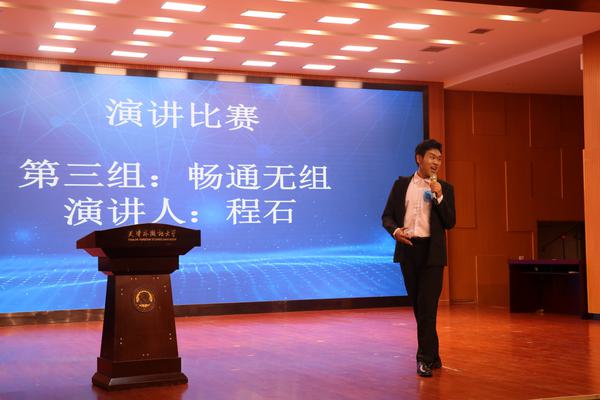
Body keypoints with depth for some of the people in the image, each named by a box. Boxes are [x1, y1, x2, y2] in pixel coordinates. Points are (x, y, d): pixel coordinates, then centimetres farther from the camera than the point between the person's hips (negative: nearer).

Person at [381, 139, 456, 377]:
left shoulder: (444, 189, 5)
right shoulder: (401, 184, 9)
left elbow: (450, 223, -3)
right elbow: (387, 216, 7)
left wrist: (439, 196, -14)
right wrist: (395, 231, -14)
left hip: (431, 251, -2)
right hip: (408, 250, 2)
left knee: (428, 306, -8)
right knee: (418, 306, 10)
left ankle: (425, 358, -2)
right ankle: (433, 355, 22)